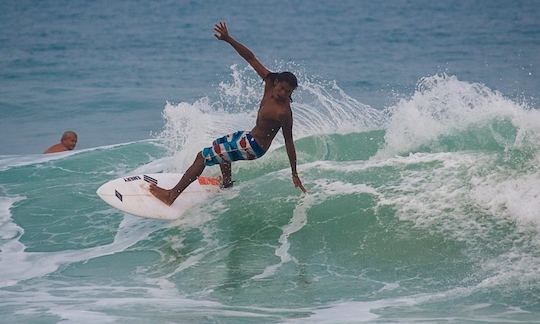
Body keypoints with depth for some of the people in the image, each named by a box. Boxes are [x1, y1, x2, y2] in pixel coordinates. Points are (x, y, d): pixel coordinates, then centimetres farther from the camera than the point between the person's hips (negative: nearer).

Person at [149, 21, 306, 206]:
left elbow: (289, 142, -21)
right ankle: (227, 182, 54)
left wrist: (295, 175, -16)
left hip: (253, 147, -9)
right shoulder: (270, 81, -12)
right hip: (250, 136, 9)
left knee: (203, 156, -6)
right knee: (219, 145, 38)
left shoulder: (284, 112, -29)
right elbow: (250, 58, -10)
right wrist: (229, 40, -21)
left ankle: (173, 195, 1)